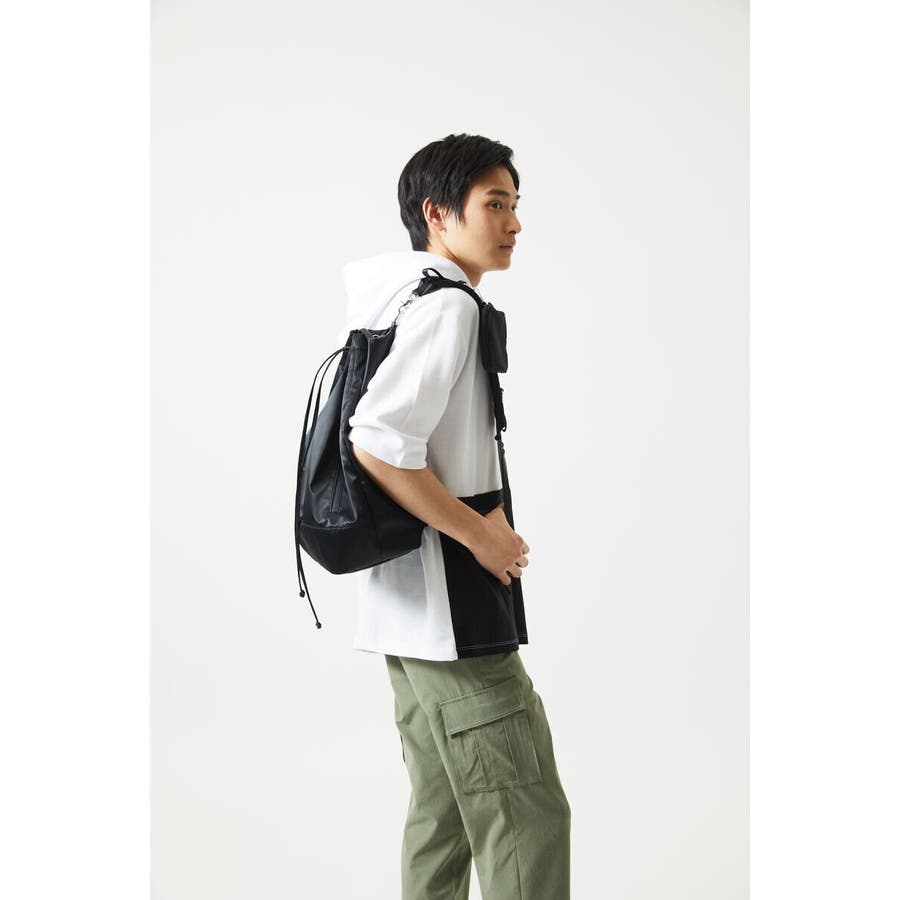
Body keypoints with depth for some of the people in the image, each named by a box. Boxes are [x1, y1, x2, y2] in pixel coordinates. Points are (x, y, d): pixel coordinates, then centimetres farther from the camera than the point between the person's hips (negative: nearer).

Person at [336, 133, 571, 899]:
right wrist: (480, 533, -17)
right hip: (451, 604, -10)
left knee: (446, 815, 16)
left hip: (407, 606, 11)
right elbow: (378, 443, -26)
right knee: (529, 818, -8)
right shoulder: (450, 306, -15)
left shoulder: (397, 302, 16)